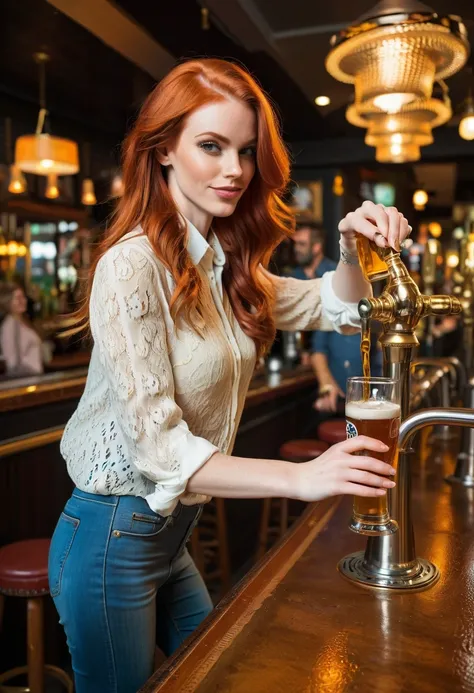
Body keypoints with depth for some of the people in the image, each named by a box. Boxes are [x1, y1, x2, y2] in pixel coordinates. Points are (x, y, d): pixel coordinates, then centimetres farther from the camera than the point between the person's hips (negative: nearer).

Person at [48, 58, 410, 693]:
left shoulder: (224, 262, 3)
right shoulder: (133, 264, -22)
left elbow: (328, 305, 12)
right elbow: (155, 444, -26)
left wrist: (353, 246, -8)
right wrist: (299, 477, -30)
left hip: (171, 531, 8)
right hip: (113, 538, -7)